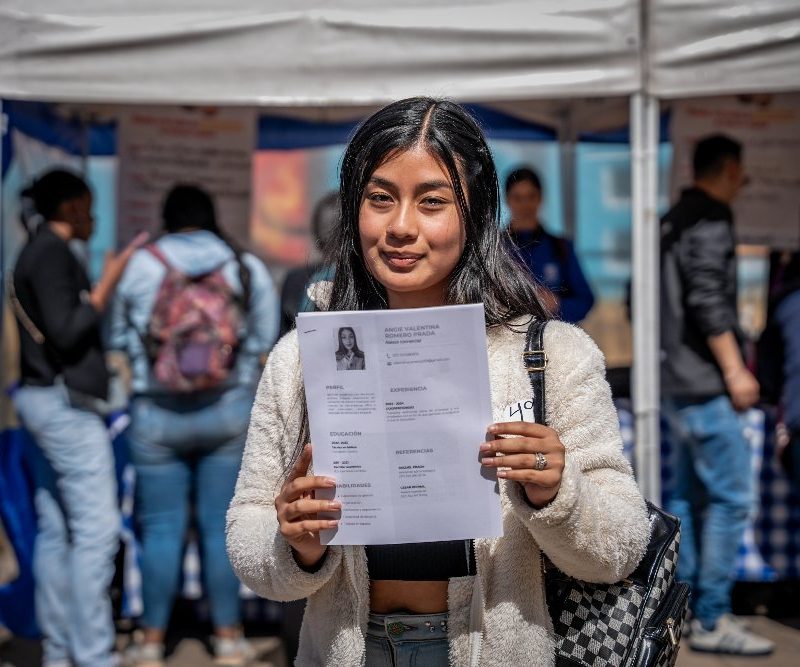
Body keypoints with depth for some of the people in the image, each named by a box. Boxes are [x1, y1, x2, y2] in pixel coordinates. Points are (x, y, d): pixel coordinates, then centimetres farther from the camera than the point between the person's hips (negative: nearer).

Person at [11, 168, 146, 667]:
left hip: (47, 401, 10)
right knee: (96, 529, -10)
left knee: (57, 531, 8)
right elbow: (66, 333, -18)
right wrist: (110, 282, -15)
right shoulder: (52, 254, -11)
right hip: (66, 403, -10)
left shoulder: (37, 253, 19)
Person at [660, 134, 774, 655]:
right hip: (706, 383, -10)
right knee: (732, 496, -8)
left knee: (689, 493, 13)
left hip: (678, 381, 10)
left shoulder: (675, 222, 17)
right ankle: (712, 621, -6)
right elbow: (708, 301, -20)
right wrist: (735, 370, -17)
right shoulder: (711, 221, -11)